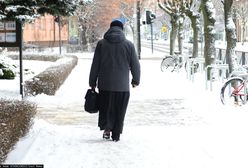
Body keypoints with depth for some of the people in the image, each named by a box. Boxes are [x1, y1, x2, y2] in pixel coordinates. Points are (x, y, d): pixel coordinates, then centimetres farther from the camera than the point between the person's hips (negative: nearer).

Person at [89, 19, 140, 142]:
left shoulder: (101, 44, 0)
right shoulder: (128, 45, -1)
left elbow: (95, 65, 2)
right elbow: (135, 65, 4)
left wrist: (92, 82, 10)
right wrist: (135, 80, 19)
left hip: (105, 85, 0)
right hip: (122, 86, 0)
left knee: (105, 108, 15)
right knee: (119, 111, 9)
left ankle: (106, 128, -3)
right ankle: (116, 135, 11)